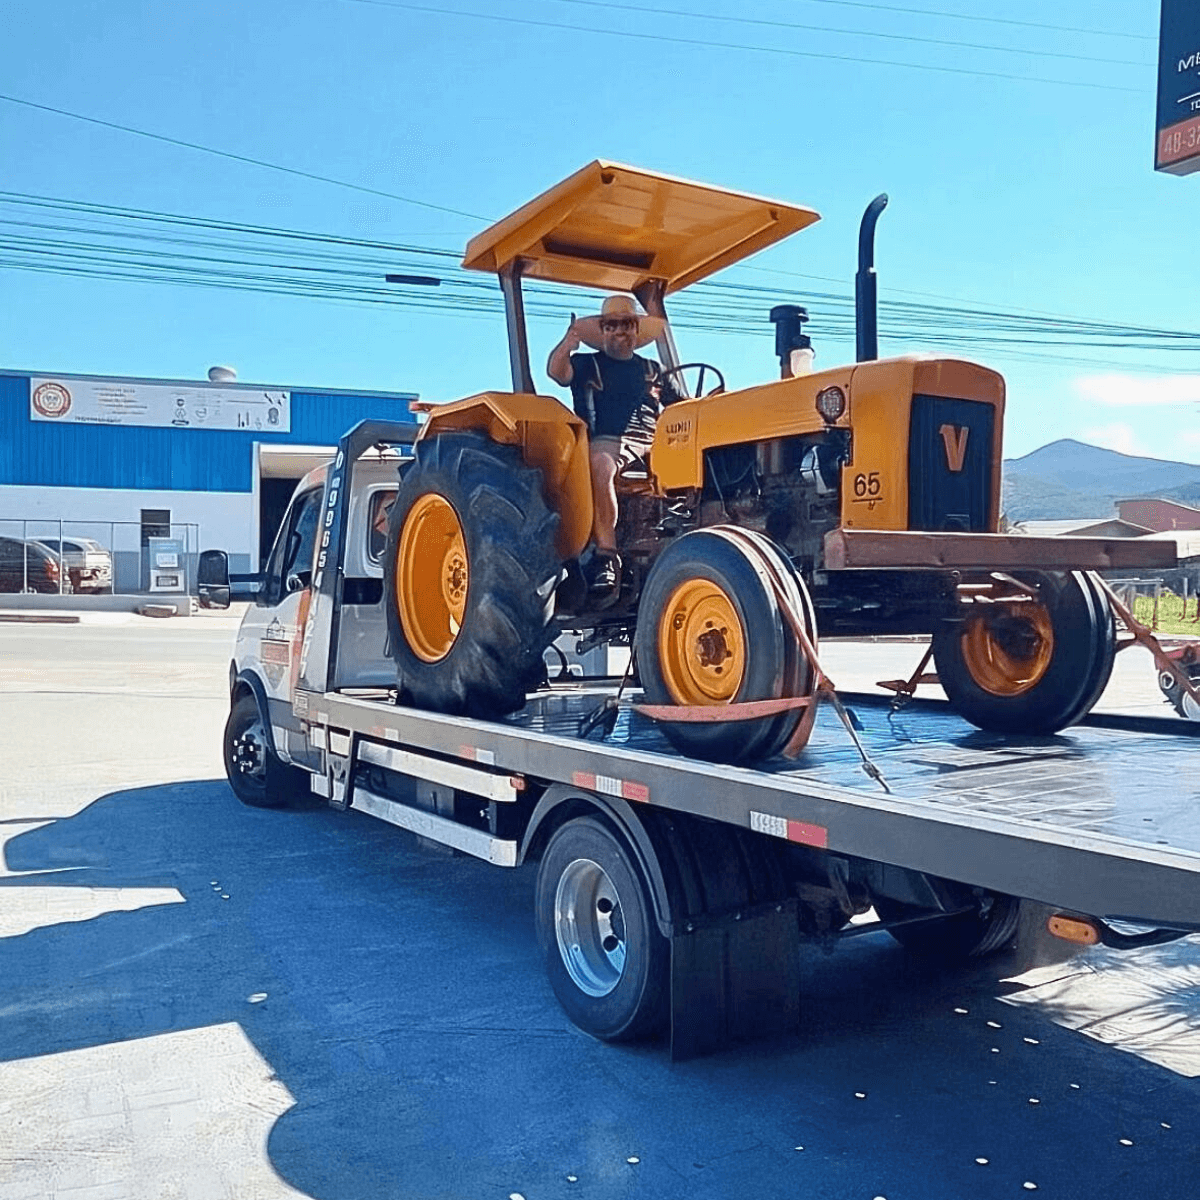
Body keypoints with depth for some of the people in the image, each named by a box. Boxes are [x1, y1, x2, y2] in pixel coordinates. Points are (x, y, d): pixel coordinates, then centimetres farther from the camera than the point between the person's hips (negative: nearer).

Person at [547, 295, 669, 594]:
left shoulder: (652, 370, 29)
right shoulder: (588, 365, 19)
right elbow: (556, 371, -1)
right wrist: (572, 337, -17)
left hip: (652, 446, 4)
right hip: (607, 442, -3)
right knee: (600, 464, -40)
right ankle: (605, 553, -41)